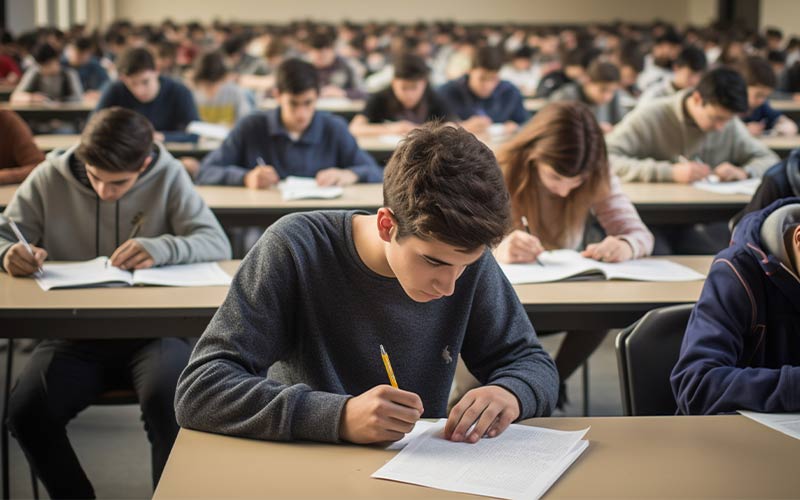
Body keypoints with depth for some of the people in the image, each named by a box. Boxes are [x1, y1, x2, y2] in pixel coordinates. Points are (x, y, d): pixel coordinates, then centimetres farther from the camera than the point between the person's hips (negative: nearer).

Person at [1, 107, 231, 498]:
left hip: (152, 331, -1)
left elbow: (217, 243, -8)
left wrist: (161, 248, -29)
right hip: (74, 335, 2)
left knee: (167, 404, -31)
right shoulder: (50, 177, 1)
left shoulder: (168, 177, -1)